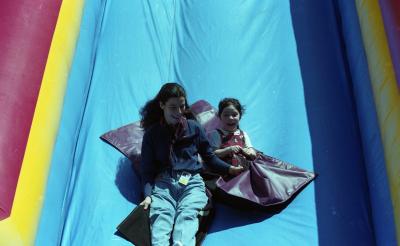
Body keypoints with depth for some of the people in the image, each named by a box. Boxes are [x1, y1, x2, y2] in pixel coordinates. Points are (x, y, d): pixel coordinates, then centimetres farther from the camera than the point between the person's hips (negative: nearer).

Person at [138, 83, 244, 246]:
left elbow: (209, 157, 21)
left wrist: (229, 169, 4)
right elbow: (147, 169, 11)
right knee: (160, 215, -32)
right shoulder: (152, 134, 13)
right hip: (163, 183, 0)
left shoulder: (194, 128, 17)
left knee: (187, 214, -32)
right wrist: (147, 195, -6)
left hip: (192, 182, 0)